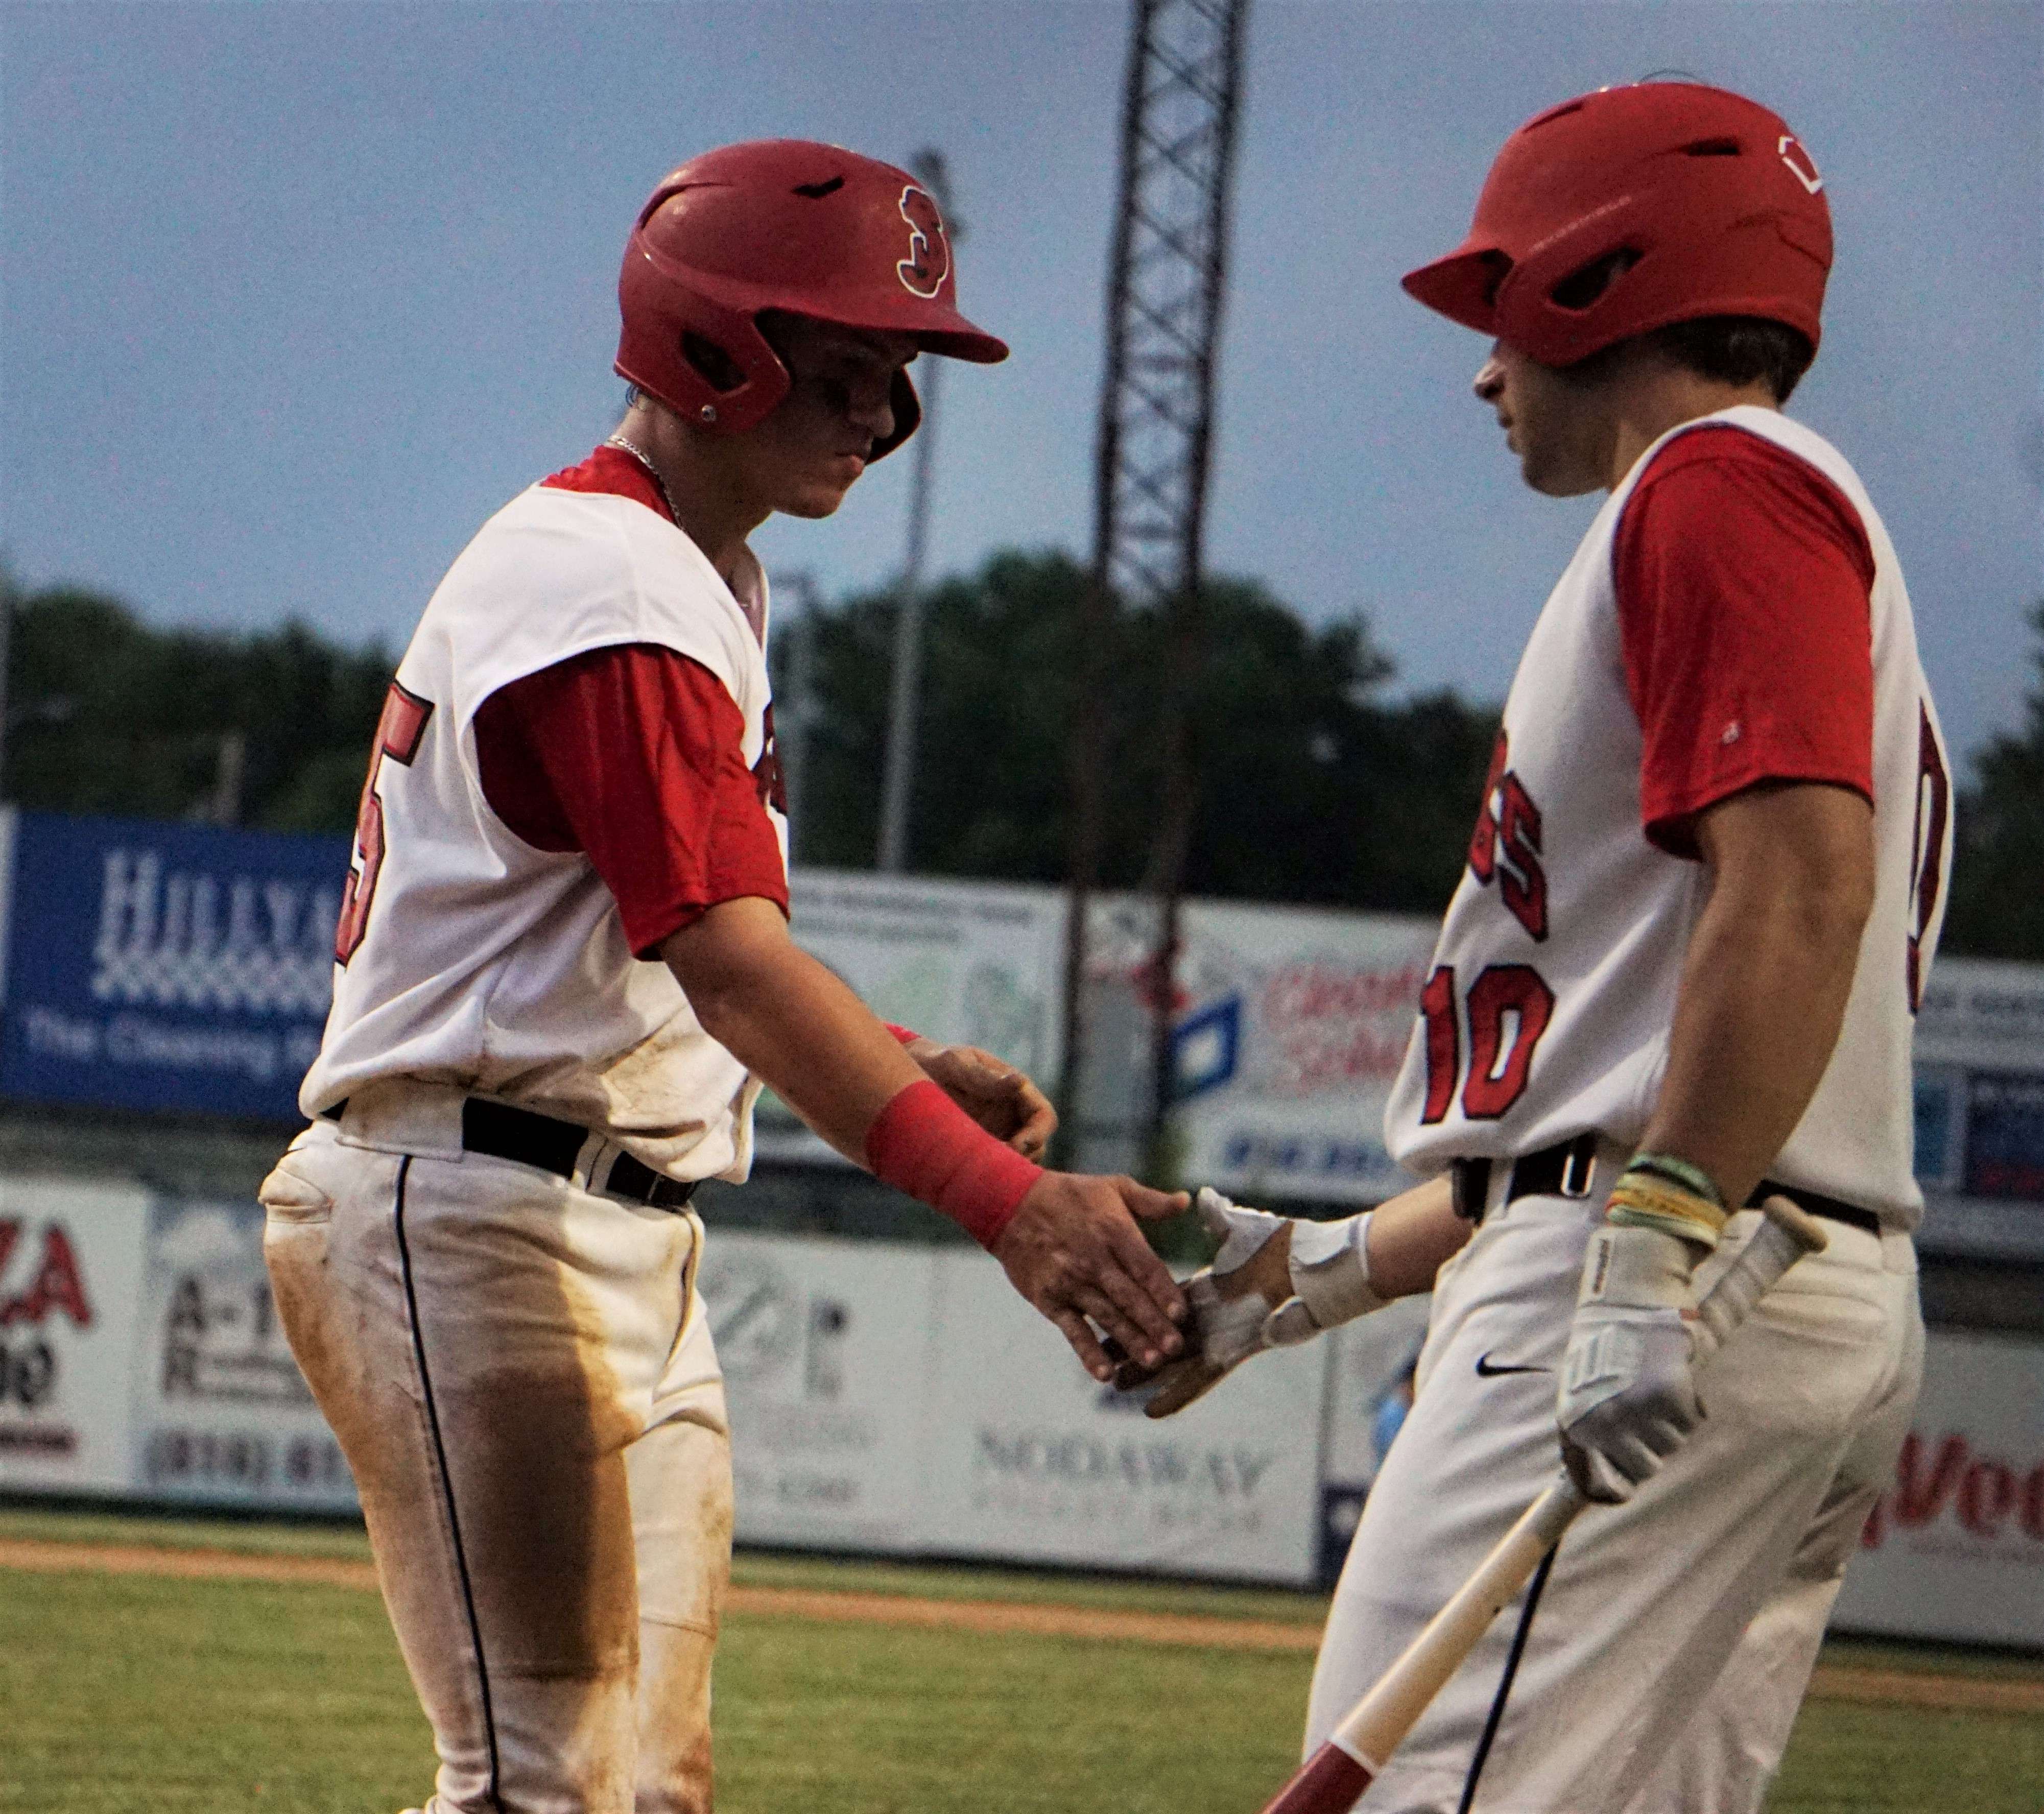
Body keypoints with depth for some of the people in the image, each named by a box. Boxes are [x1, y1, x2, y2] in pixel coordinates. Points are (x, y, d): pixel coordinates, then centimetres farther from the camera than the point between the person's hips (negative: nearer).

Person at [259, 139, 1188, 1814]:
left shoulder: (702, 585, 18)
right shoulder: (609, 583, -16)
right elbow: (729, 964, -27)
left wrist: (900, 1066, 4)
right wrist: (1005, 1199, -35)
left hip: (626, 1238, 11)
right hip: (477, 1219, -11)